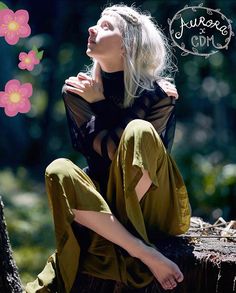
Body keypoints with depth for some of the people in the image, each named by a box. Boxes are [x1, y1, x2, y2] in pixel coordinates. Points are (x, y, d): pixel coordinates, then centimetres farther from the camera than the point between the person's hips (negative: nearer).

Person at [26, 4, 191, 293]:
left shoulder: (158, 94, -9)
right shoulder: (77, 90, -2)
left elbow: (131, 150, -16)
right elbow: (106, 151, -8)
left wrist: (99, 104, -13)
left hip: (150, 204, -3)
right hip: (102, 201, 3)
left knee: (139, 131, -29)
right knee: (58, 172, -29)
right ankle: (145, 254, -32)